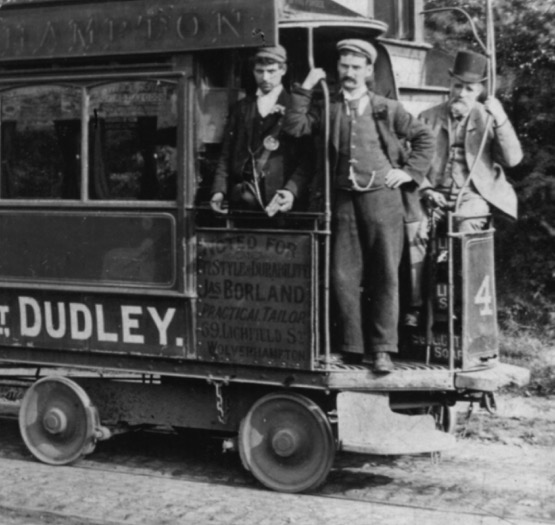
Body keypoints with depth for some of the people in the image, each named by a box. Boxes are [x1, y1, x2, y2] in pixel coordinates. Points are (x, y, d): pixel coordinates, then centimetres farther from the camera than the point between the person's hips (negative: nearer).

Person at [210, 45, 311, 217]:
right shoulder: (241, 108, 16)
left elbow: (305, 159, -4)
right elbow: (226, 155, 13)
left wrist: (292, 191, -19)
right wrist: (219, 191, 0)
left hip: (277, 201, -3)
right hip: (241, 200, 3)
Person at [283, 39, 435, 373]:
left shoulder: (387, 110, 7)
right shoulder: (329, 109, 11)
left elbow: (425, 138, 12)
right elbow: (295, 127, -2)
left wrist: (409, 171, 2)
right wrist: (306, 89, -3)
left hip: (382, 198, -2)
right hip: (344, 199, 2)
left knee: (385, 275, -3)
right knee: (344, 276, 1)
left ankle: (382, 349, 2)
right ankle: (354, 347, 9)